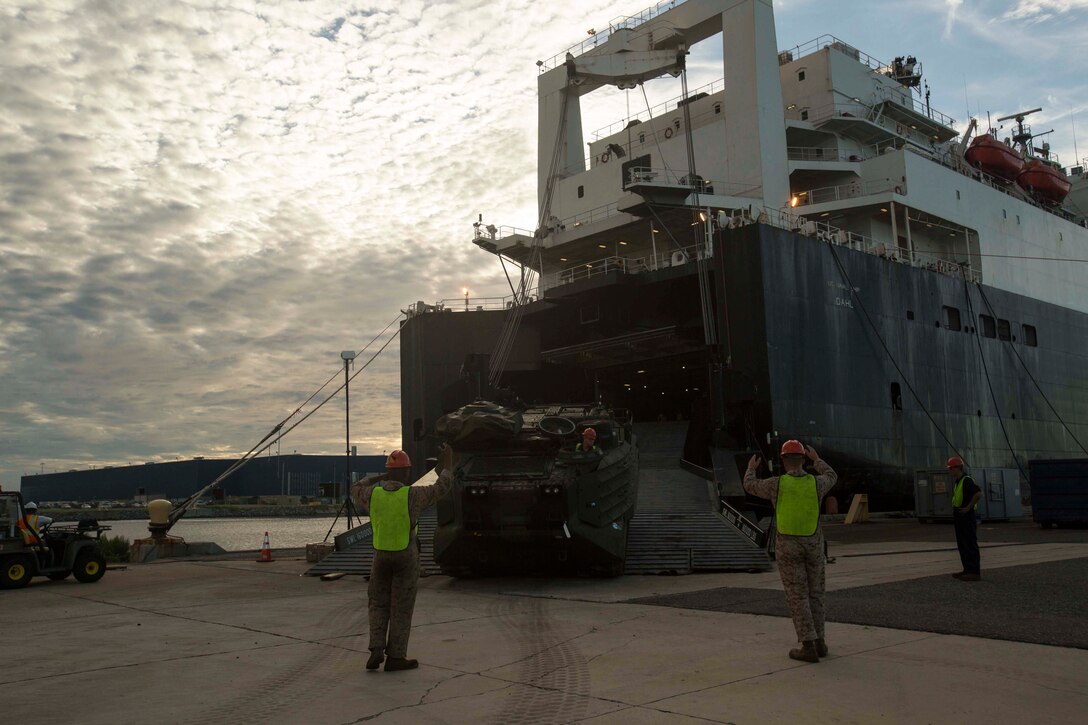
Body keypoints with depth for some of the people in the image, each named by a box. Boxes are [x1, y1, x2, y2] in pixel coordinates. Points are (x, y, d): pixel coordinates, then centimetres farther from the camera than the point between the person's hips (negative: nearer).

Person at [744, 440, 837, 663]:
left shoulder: (777, 484, -12)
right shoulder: (815, 483, -6)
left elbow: (750, 486, 8)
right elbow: (831, 477, 20)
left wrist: (751, 469, 29)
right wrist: (816, 459, 36)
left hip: (788, 545, -3)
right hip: (813, 544, 3)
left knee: (797, 595, 0)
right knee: (814, 592, 15)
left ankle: (808, 646, -4)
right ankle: (819, 642, 17)